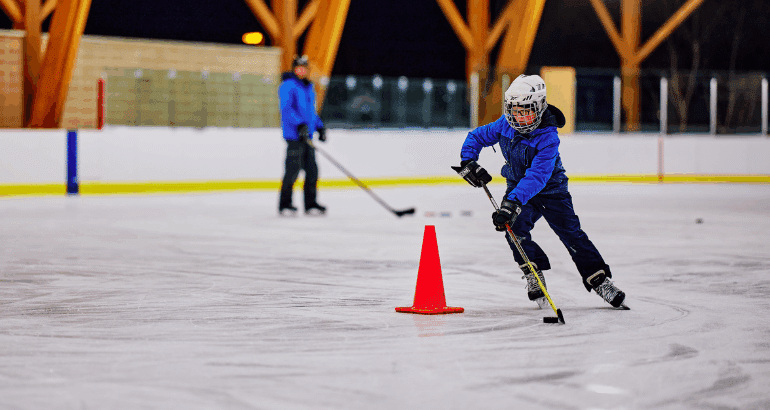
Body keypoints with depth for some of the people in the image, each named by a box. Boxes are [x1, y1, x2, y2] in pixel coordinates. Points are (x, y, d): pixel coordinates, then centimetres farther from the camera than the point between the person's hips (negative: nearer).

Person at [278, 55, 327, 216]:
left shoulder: (308, 88, 21)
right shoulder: (288, 86, -7)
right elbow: (286, 108, -18)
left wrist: (319, 127, 18)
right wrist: (299, 124, -29)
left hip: (307, 137, 8)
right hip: (294, 136, -8)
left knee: (312, 171, 6)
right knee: (293, 169, -10)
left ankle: (311, 204, 13)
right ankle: (285, 204, -4)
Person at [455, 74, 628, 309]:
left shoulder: (548, 137, -29)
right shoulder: (505, 125, -12)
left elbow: (537, 176, -39)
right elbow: (477, 137, 5)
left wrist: (513, 202, -48)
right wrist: (468, 163, -11)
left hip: (550, 189, -4)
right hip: (517, 186, 4)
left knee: (571, 233, -9)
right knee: (514, 228, -21)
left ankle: (600, 281, 2)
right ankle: (534, 276, -4)